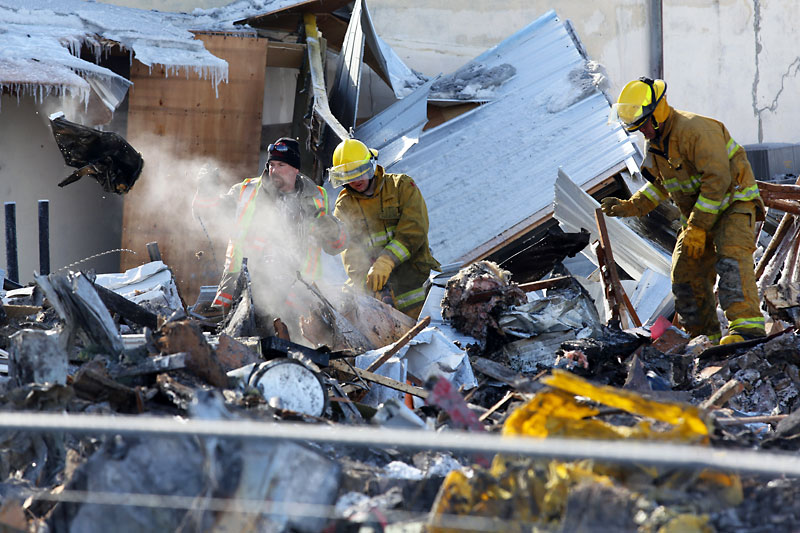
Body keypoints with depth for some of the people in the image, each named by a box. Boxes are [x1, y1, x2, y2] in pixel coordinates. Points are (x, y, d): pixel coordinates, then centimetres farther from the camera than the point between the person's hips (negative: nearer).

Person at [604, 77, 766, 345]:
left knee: (731, 257, -30)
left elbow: (717, 180, -27)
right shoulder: (655, 143, 6)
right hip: (699, 213, 9)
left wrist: (697, 227, -25)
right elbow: (660, 184, 23)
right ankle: (706, 337, 12)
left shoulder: (695, 130, -24)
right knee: (686, 273, 3)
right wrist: (632, 207, 8)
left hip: (734, 203, -9)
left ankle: (748, 326, -41)